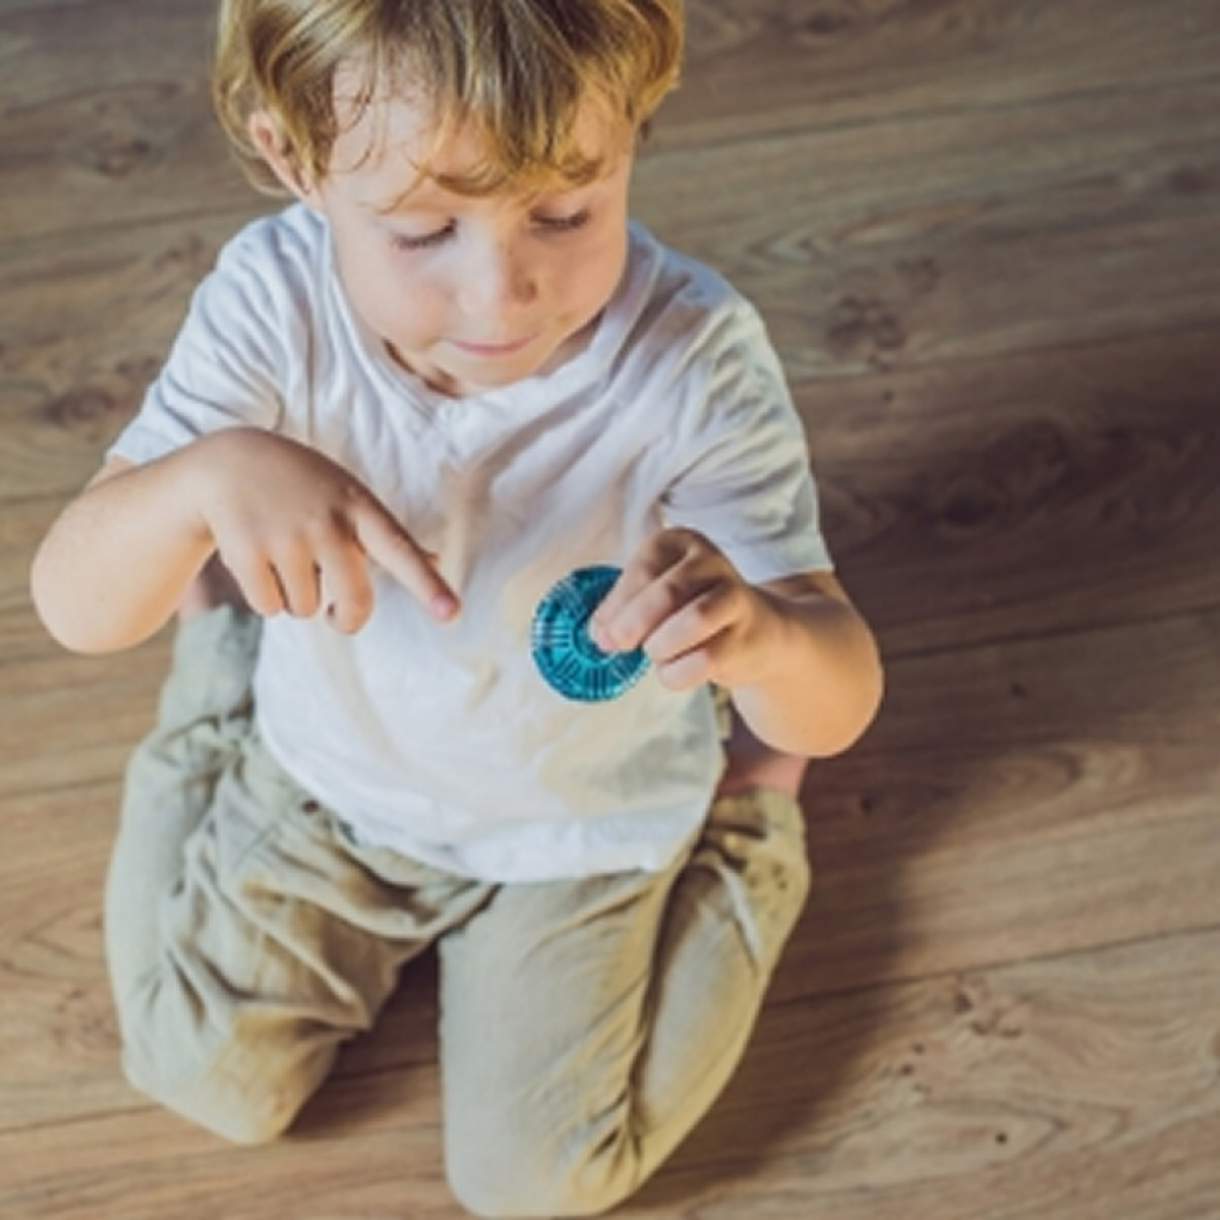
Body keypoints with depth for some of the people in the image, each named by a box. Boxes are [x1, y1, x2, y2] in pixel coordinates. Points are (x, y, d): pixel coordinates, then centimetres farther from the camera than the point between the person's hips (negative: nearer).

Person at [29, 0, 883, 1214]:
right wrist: (210, 480, -53)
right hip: (326, 766, 2)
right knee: (211, 1082, 15)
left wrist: (760, 640, -57)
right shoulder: (272, 302, -29)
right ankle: (231, 663, 33)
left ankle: (741, 830, 25)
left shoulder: (694, 360, -34)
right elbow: (73, 606, -30)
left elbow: (840, 706, -32)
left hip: (581, 822, -1)